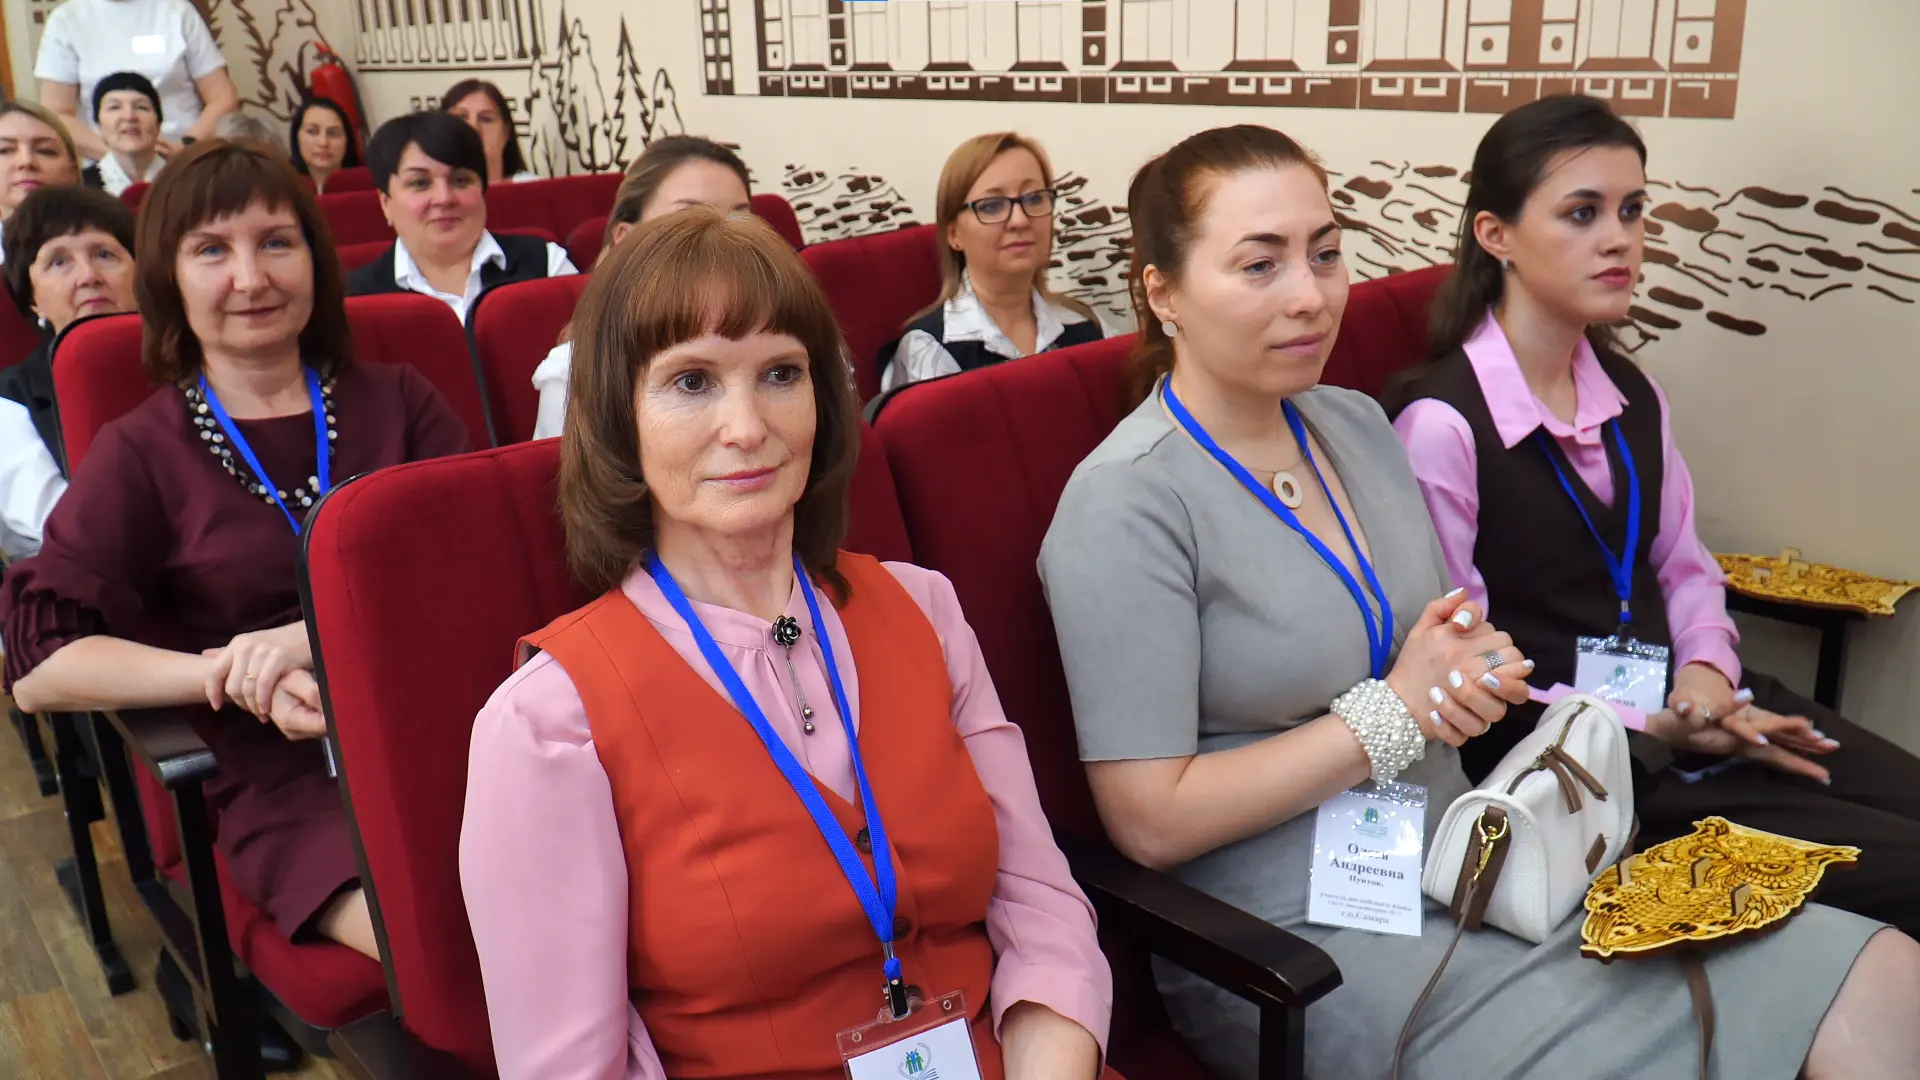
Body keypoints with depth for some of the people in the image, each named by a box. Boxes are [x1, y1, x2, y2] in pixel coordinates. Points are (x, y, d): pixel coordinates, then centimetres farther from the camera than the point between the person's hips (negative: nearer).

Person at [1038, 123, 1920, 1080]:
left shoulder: (1356, 424, 8)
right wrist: (1393, 714, -15)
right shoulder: (1126, 501, -16)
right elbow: (1150, 820, -17)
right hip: (1302, 936, -7)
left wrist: (1475, 667, -3)